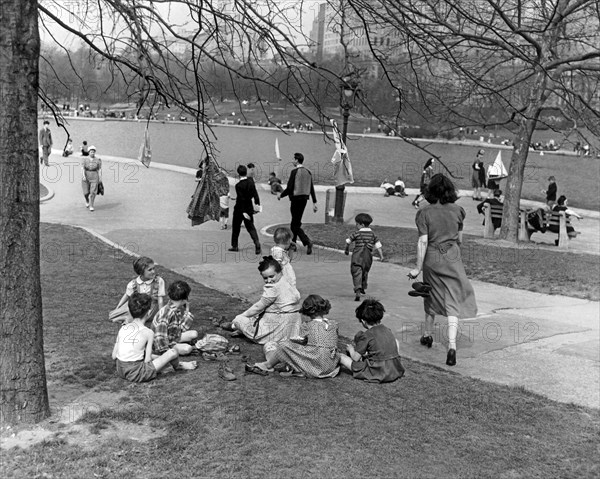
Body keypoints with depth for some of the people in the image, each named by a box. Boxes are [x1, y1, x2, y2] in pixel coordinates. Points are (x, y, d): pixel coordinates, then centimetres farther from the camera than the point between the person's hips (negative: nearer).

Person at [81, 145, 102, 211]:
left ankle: (91, 206, 0)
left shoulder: (98, 160, -2)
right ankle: (87, 201, 36)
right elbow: (82, 168, -9)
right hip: (86, 178, 1)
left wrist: (100, 178, -7)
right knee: (86, 192, 3)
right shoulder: (85, 160, -1)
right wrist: (83, 176, -22)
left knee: (93, 192, -10)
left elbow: (100, 169, -2)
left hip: (94, 178, -1)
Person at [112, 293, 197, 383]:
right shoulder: (148, 332, -10)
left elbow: (114, 356, 5)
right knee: (173, 352, 1)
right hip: (136, 375, -7)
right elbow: (147, 361, -10)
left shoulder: (123, 328, 3)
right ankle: (178, 365, 36)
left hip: (120, 372, 7)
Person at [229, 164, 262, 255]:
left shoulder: (238, 185, -20)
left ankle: (234, 246, 19)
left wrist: (243, 212, -20)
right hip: (249, 208, 5)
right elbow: (255, 194, 0)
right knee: (251, 227, 9)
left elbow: (241, 199, -21)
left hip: (239, 209, -5)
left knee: (235, 227, 11)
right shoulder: (251, 182, -2)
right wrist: (258, 204, 5)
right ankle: (257, 242, -11)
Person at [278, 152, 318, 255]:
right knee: (296, 222, 18)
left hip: (296, 199, -7)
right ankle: (292, 243, 24)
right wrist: (314, 203, 10)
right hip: (304, 199, 7)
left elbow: (289, 188, -17)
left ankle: (307, 242, -20)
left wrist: (281, 195, 0)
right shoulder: (308, 172, 6)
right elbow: (311, 189, 7)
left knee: (295, 225, -3)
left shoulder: (294, 172, -13)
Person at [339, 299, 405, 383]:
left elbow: (356, 358, -8)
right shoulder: (387, 330, 5)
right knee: (396, 342, 32)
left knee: (341, 357, 1)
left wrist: (350, 348, 15)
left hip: (378, 374, -4)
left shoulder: (366, 335, -13)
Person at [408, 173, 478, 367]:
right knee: (452, 302, -1)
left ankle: (427, 335, 36)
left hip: (432, 258, 0)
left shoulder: (424, 213, -8)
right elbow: (459, 239, 9)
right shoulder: (457, 211, -1)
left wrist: (418, 268, -7)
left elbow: (423, 242, -11)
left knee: (431, 296, 21)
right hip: (452, 257, 0)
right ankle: (452, 345, -13)